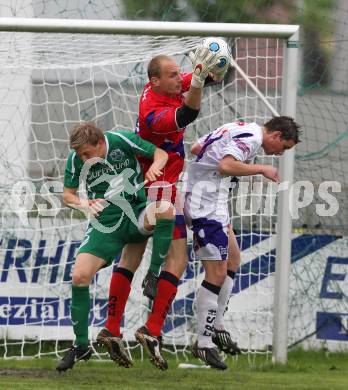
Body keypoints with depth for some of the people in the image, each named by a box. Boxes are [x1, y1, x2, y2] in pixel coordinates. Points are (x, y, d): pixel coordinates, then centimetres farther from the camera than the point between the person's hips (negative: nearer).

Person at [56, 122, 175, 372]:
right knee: (79, 276, -14)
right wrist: (83, 204, -13)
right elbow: (68, 194, 9)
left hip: (137, 214, -2)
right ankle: (81, 346, 2)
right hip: (105, 224, 2)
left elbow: (161, 154, 2)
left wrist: (155, 167, -21)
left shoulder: (122, 141, -11)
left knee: (166, 209, -35)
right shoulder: (76, 159, -5)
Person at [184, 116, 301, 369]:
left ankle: (217, 326, 25)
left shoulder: (238, 129, 16)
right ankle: (204, 343, -8)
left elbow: (196, 148, 21)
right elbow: (225, 166, -29)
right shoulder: (252, 137, -14)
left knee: (233, 259, 21)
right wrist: (261, 169, -18)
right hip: (207, 205, -11)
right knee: (217, 273, -10)